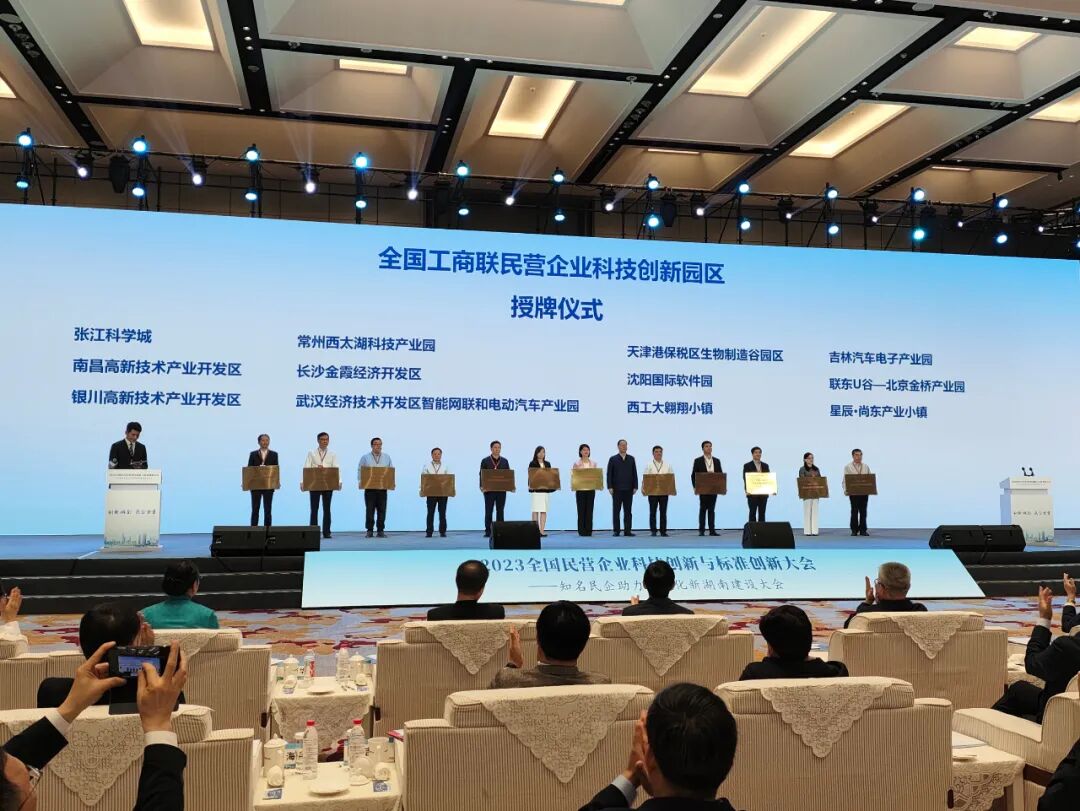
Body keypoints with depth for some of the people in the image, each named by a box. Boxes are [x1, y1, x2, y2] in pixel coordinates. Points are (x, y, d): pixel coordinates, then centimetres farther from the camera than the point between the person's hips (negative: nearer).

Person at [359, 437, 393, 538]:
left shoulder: (387, 457, 12)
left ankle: (381, 530, 6)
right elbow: (360, 470, 8)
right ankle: (370, 530, 3)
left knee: (382, 509, 0)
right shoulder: (365, 457, 8)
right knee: (370, 509, -3)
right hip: (369, 487, -1)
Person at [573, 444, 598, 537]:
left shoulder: (593, 463, 9)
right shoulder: (577, 463, 1)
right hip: (580, 489, -2)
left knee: (589, 510, 2)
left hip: (591, 489, 2)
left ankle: (589, 530, 7)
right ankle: (582, 531, 3)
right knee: (581, 510, -2)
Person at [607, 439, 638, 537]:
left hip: (628, 489, 2)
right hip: (617, 489, -1)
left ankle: (628, 531, 4)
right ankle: (616, 531, 4)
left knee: (628, 511, 2)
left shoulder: (631, 459, 8)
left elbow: (634, 474, 7)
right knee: (616, 511, 1)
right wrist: (610, 487, -7)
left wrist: (635, 487, 0)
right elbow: (609, 474, 1)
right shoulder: (613, 459, 3)